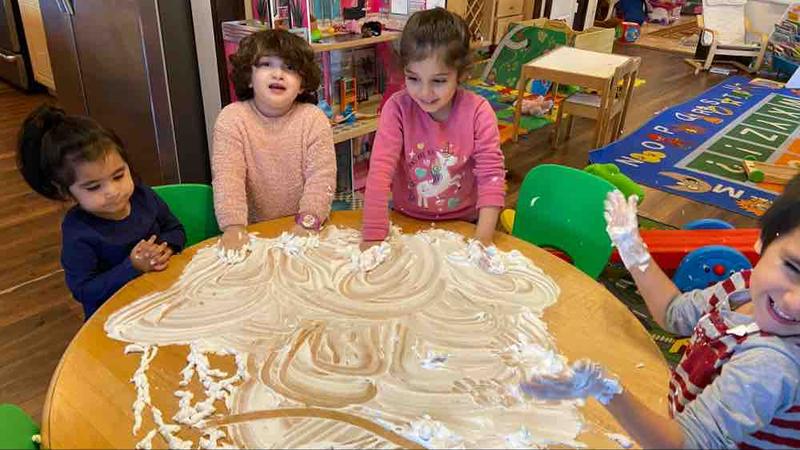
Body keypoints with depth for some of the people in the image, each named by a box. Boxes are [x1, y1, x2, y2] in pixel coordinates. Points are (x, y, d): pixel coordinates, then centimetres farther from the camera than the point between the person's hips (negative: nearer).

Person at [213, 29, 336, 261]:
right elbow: (227, 177, -13)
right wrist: (234, 228, -26)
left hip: (304, 232, 0)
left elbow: (321, 177, -11)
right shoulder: (231, 118, -3)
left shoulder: (314, 119, -3)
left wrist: (307, 223, -25)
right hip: (255, 231, 0)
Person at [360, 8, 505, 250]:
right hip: (407, 220, 0)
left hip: (463, 223, 0)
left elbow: (491, 174, -14)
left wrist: (482, 239, -25)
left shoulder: (478, 112, -13)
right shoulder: (397, 108, -14)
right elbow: (381, 170, -20)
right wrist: (373, 238, -28)